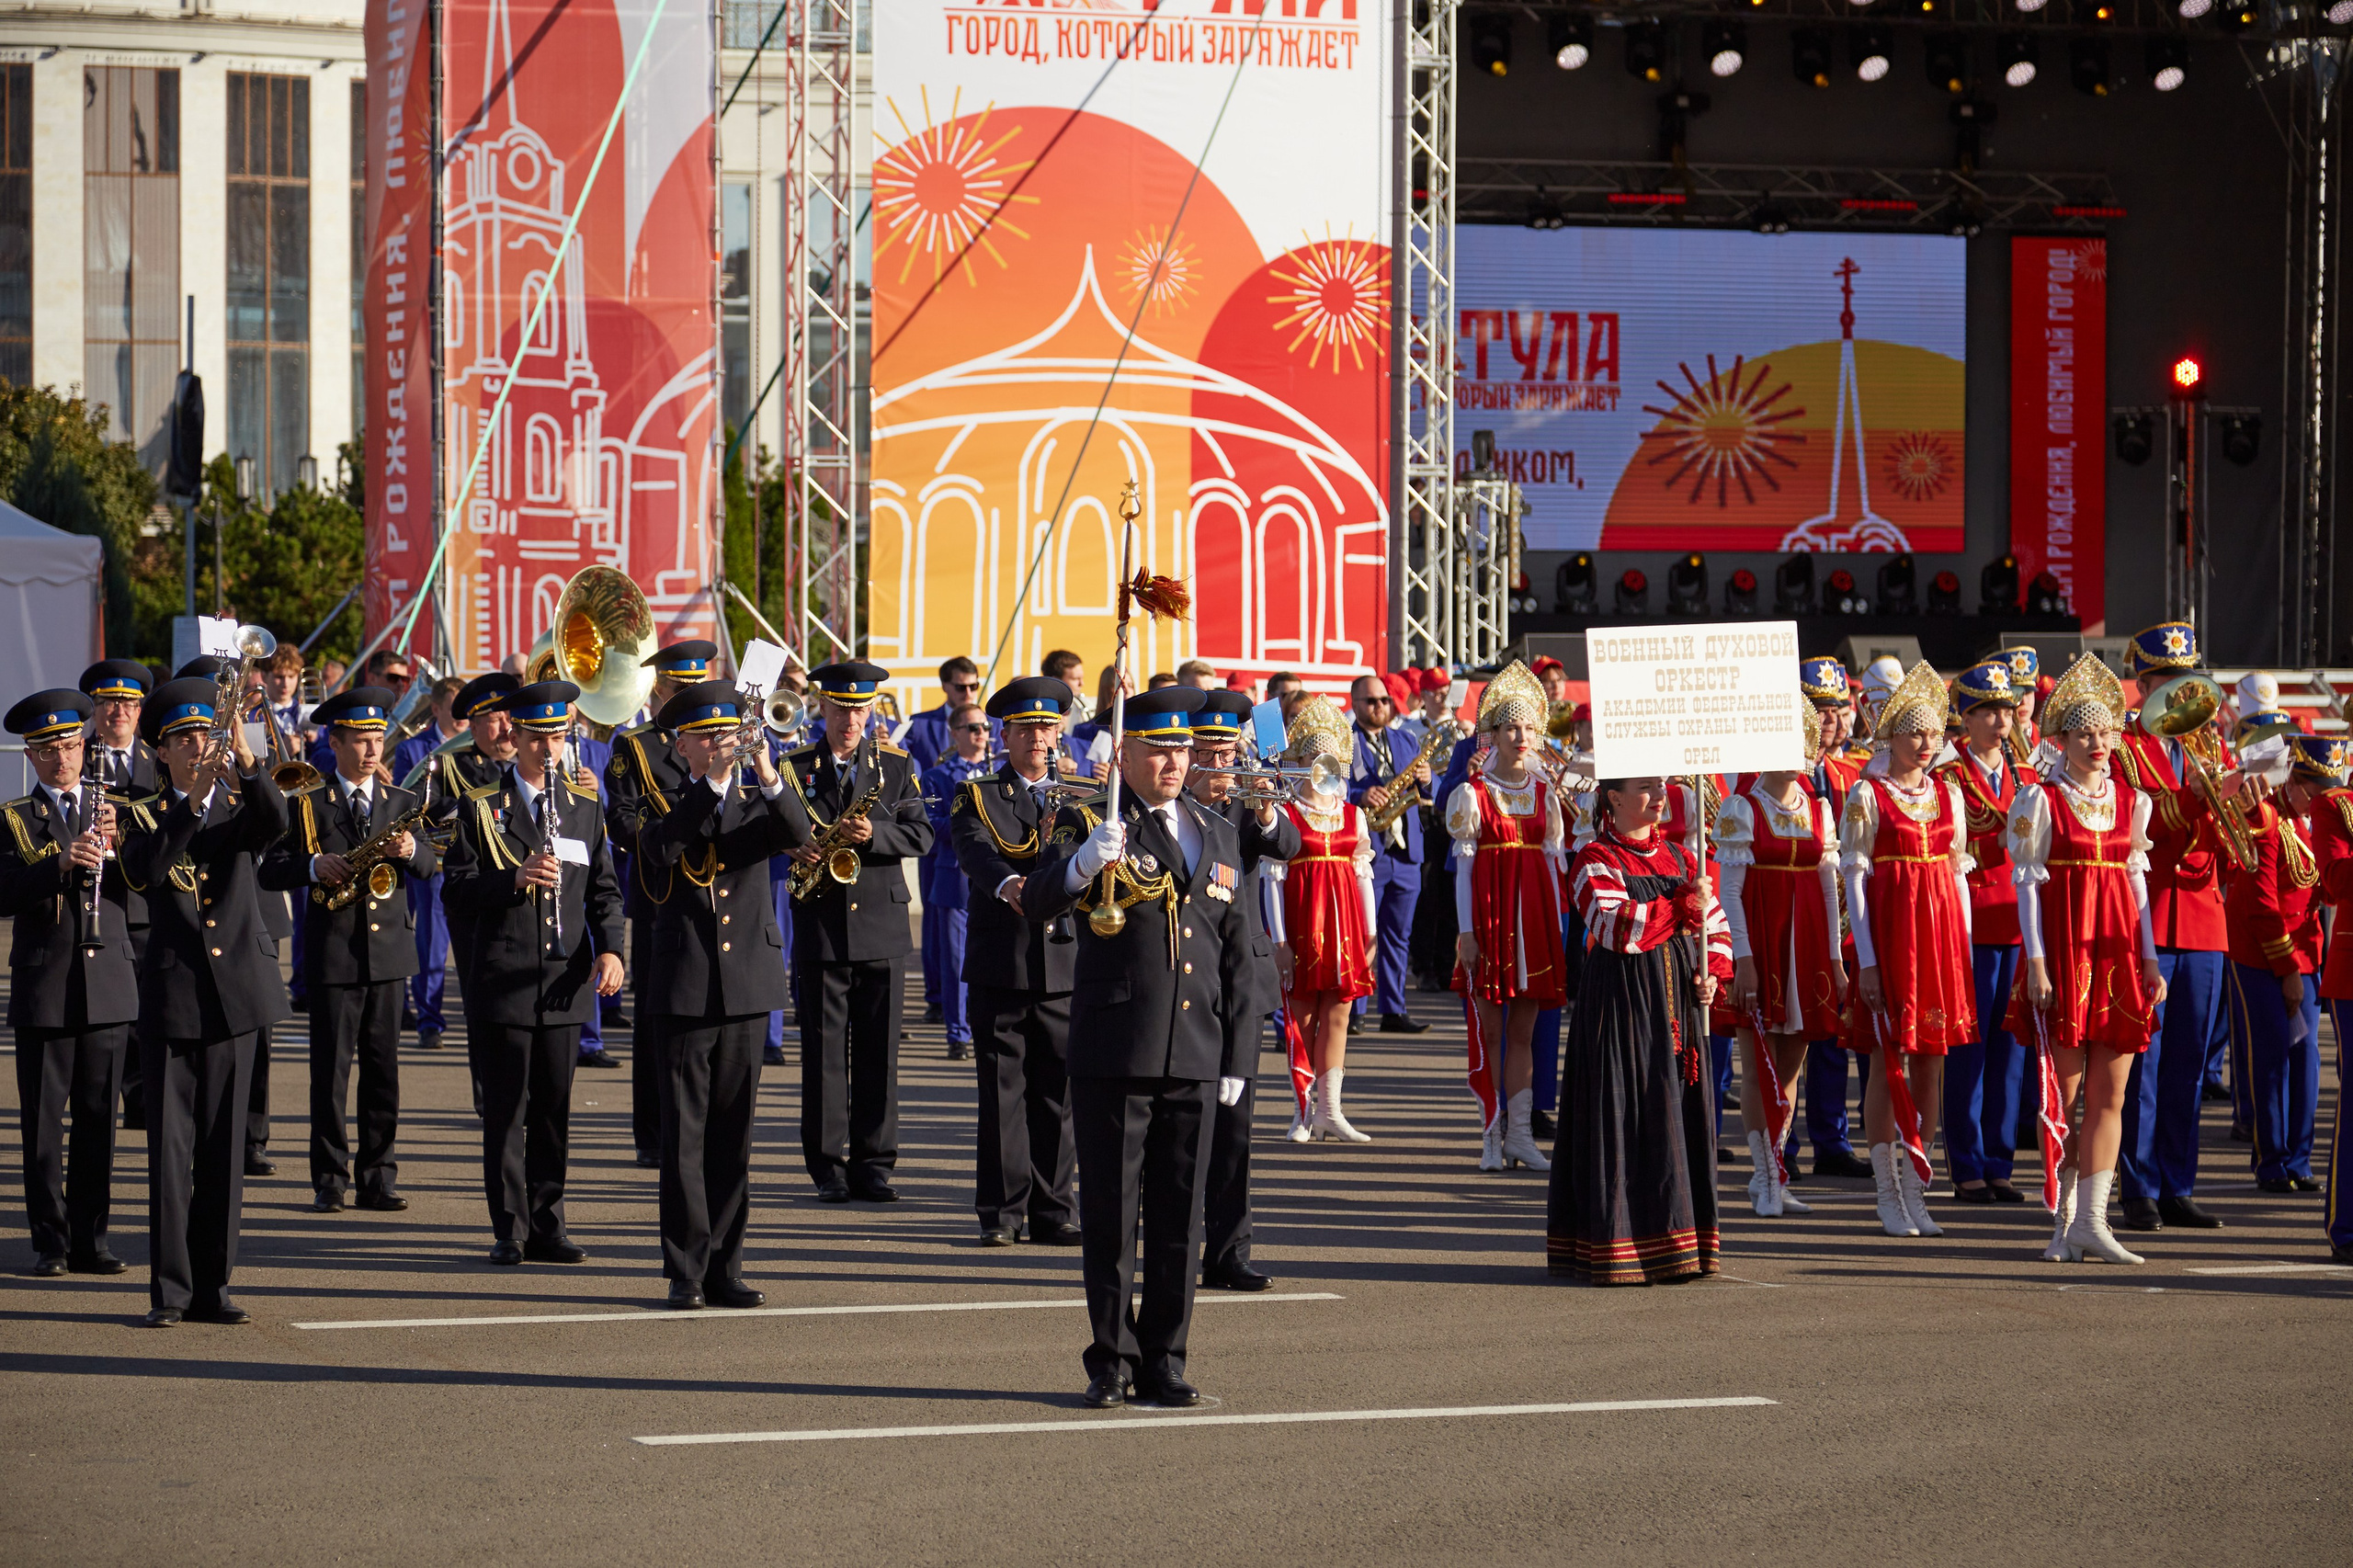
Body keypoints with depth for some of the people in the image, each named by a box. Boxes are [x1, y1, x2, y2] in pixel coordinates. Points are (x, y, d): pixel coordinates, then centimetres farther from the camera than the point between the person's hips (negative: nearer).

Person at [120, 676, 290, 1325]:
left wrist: (245, 761, -32)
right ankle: (170, 1289, 0)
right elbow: (143, 872, -16)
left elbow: (275, 822, -16)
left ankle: (212, 1286, 10)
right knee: (170, 1147, -3)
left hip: (235, 995, 2)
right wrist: (189, 806, -25)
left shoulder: (241, 809, 8)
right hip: (171, 997, -2)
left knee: (223, 1148, 5)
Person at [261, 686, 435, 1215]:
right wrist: (314, 867, -19)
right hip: (333, 953, -3)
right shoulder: (308, 803, 2)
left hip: (389, 951, 3)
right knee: (330, 1069, -2)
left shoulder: (401, 803, 11)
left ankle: (377, 1178, 9)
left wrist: (412, 850, -21)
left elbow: (428, 867, 1)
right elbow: (271, 873, -2)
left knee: (383, 1070, 4)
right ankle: (329, 1180, 4)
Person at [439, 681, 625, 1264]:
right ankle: (509, 1230, 5)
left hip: (565, 979, 3)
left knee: (555, 1107, 6)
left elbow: (604, 887, 11)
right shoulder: (482, 806, 2)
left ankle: (547, 1226, 13)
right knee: (505, 1107, 0)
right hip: (502, 978, -3)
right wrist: (514, 879, -19)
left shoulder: (585, 804, 11)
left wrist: (609, 950, -4)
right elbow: (456, 886, -3)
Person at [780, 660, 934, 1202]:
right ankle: (828, 1166, 5)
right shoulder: (794, 768, 6)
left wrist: (874, 833, -18)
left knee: (878, 1052, 2)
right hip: (820, 928, -1)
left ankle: (872, 1164, 8)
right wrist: (796, 847, -18)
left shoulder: (896, 766, 8)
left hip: (881, 924, 1)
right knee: (824, 1050, -1)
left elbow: (921, 836, 0)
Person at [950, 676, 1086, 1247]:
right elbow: (974, 851, -16)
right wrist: (1006, 883, -36)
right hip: (1000, 961, -2)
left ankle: (1053, 1211, 8)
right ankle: (1001, 1211, 4)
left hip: (1064, 961, 2)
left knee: (1058, 1091, 2)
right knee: (1002, 1091, -1)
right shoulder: (977, 796, 5)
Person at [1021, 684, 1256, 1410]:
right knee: (1110, 1214, 1)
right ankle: (1111, 1362, 8)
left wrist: (1236, 1055, 13)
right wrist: (1082, 863, -38)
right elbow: (1035, 901, -18)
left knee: (1179, 1217, 8)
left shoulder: (1217, 835, 14)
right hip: (1113, 1053, -4)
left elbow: (1236, 955, 17)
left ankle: (1163, 1361, 16)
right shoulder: (1089, 825, -1)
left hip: (1193, 1057, 4)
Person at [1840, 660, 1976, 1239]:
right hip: (1889, 929, -5)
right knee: (1889, 1060, -1)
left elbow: (1960, 875, 13)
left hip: (1942, 931, 5)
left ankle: (1914, 1187, 13)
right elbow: (1854, 879, -6)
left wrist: (1964, 952, 8)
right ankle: (1888, 1195, 6)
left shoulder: (1948, 794, 10)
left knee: (1930, 1062, 6)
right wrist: (1866, 961, -11)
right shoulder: (1866, 796, -4)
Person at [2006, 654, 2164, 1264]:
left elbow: (2137, 881, 13)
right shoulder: (2039, 801, -2)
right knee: (2063, 1092, 1)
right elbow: (2028, 883, -4)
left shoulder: (2130, 801, 10)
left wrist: (2150, 961, 8)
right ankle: (2064, 1219, 9)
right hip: (2063, 954, -4)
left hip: (2118, 955, 4)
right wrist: (2036, 962, -11)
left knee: (2110, 1095, 0)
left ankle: (2093, 1220, 1)